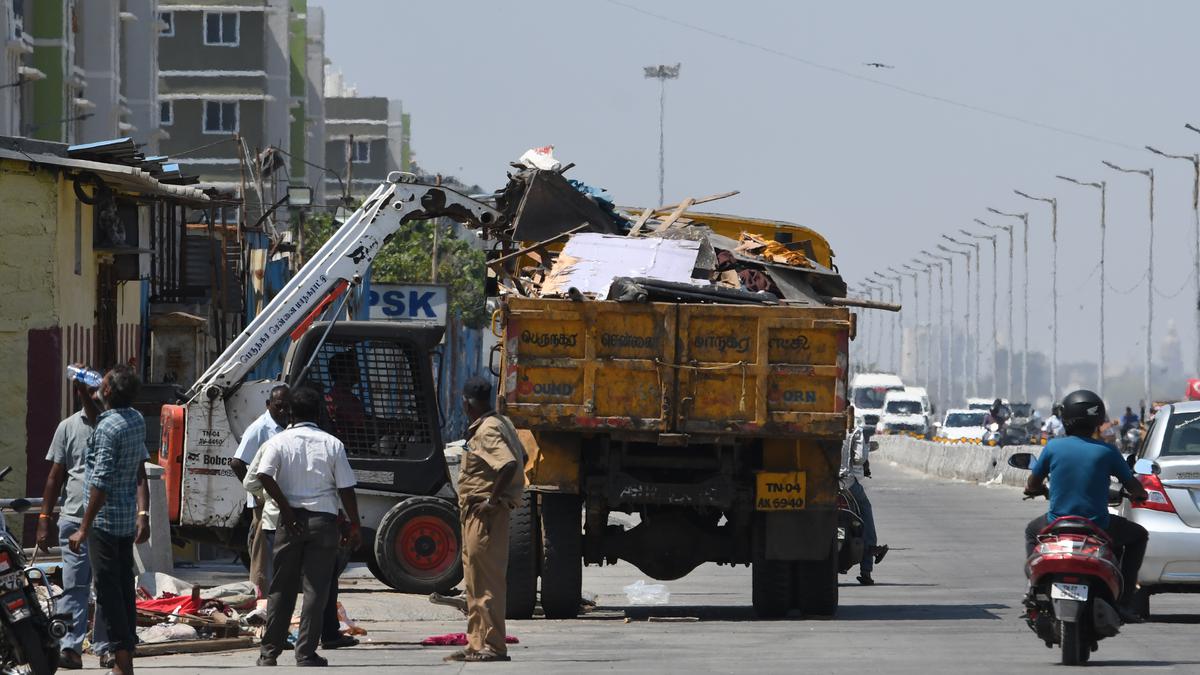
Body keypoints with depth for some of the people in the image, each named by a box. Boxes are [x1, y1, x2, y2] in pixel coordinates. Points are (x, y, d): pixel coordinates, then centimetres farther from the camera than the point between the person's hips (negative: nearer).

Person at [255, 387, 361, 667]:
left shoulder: (279, 441, 0)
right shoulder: (332, 444, 1)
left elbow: (264, 475, -16)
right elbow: (346, 489, -1)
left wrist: (286, 508, -9)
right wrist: (354, 526, 6)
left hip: (291, 520, 1)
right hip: (324, 520, -1)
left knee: (281, 589, 9)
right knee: (316, 589, 1)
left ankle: (269, 653, 11)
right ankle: (306, 654, -2)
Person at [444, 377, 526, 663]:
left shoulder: (486, 431, -17)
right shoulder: (501, 423, 13)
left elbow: (510, 464, -29)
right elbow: (519, 457, 22)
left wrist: (494, 499, -22)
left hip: (485, 514, -11)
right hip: (475, 514, 11)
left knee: (486, 581, -8)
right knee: (475, 582, 15)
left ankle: (493, 646, -7)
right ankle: (476, 644, 20)